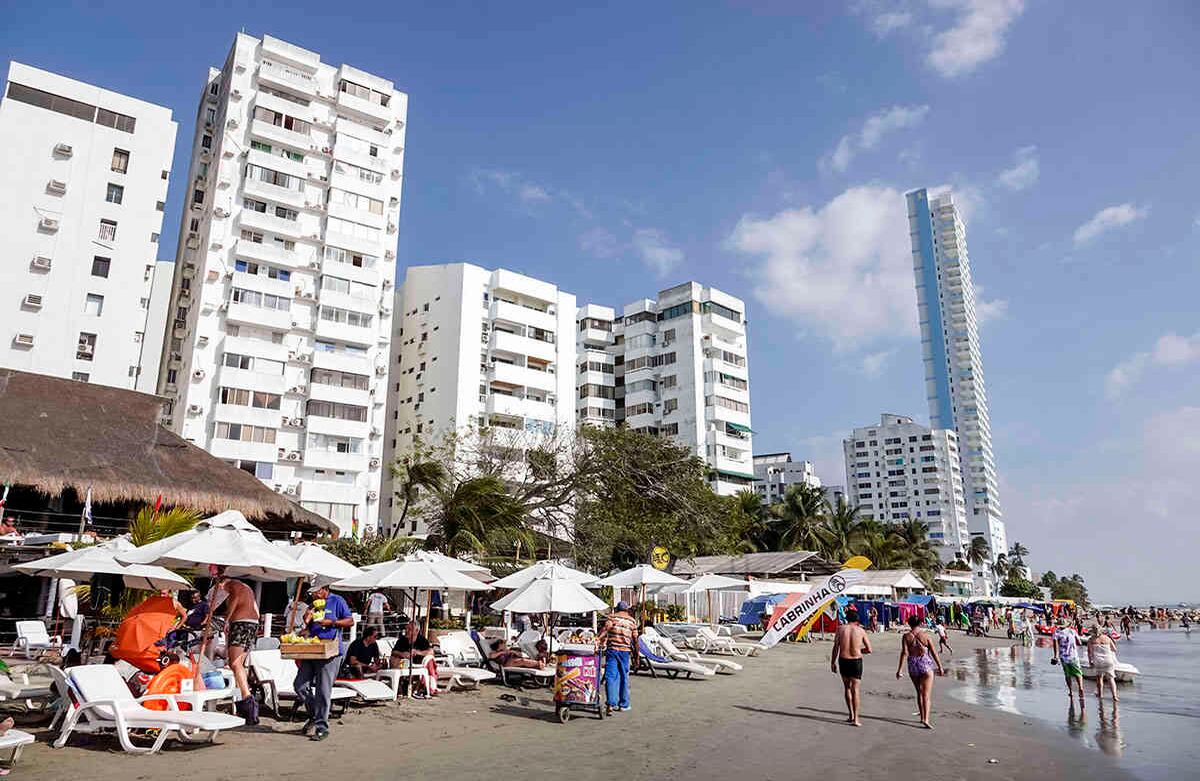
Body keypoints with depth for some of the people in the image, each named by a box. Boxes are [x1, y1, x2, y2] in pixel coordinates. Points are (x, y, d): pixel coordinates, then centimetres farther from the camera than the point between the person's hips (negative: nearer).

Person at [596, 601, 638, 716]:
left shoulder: (612, 618, 3)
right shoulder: (632, 621, 9)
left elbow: (604, 631, -13)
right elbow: (635, 639, 11)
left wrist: (597, 642, -19)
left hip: (612, 649, -2)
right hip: (625, 651, 2)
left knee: (610, 677, -3)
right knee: (624, 678, 13)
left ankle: (610, 703, -14)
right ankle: (623, 704, 20)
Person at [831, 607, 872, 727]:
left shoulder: (840, 629, -2)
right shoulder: (860, 630, -3)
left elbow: (835, 647, -2)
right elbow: (869, 649, 0)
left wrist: (833, 662, 6)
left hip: (843, 660, 1)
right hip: (856, 661, -1)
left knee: (847, 687, 18)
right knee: (855, 689, 4)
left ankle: (851, 714, 19)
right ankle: (855, 718, 2)